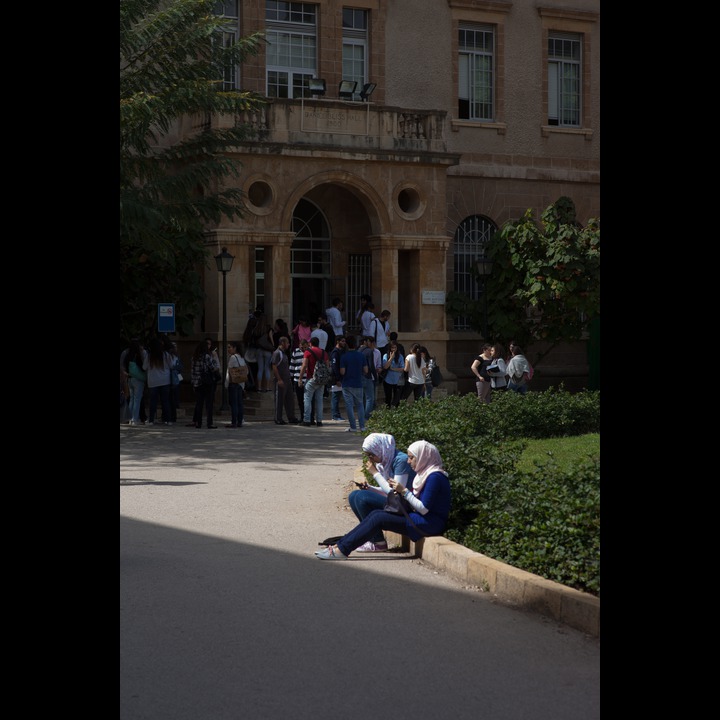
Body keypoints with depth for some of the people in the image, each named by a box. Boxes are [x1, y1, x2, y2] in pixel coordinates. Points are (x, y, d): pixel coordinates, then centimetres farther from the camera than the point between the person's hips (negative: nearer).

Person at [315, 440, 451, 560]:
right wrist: (398, 489, 0)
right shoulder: (424, 473, 16)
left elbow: (424, 509, -19)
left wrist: (404, 491, -15)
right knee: (376, 513, -4)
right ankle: (341, 544, -9)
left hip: (430, 524, -9)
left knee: (379, 518, -17)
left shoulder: (435, 477, -15)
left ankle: (342, 550, -17)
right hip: (420, 519, 9)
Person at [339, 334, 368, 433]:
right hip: (358, 384, 3)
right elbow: (366, 370, 0)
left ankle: (353, 427, 0)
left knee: (349, 405, 2)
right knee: (360, 405, 13)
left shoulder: (344, 356, -10)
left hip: (347, 384, -3)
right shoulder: (361, 355, -1)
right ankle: (362, 426, 6)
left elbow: (342, 372, -13)